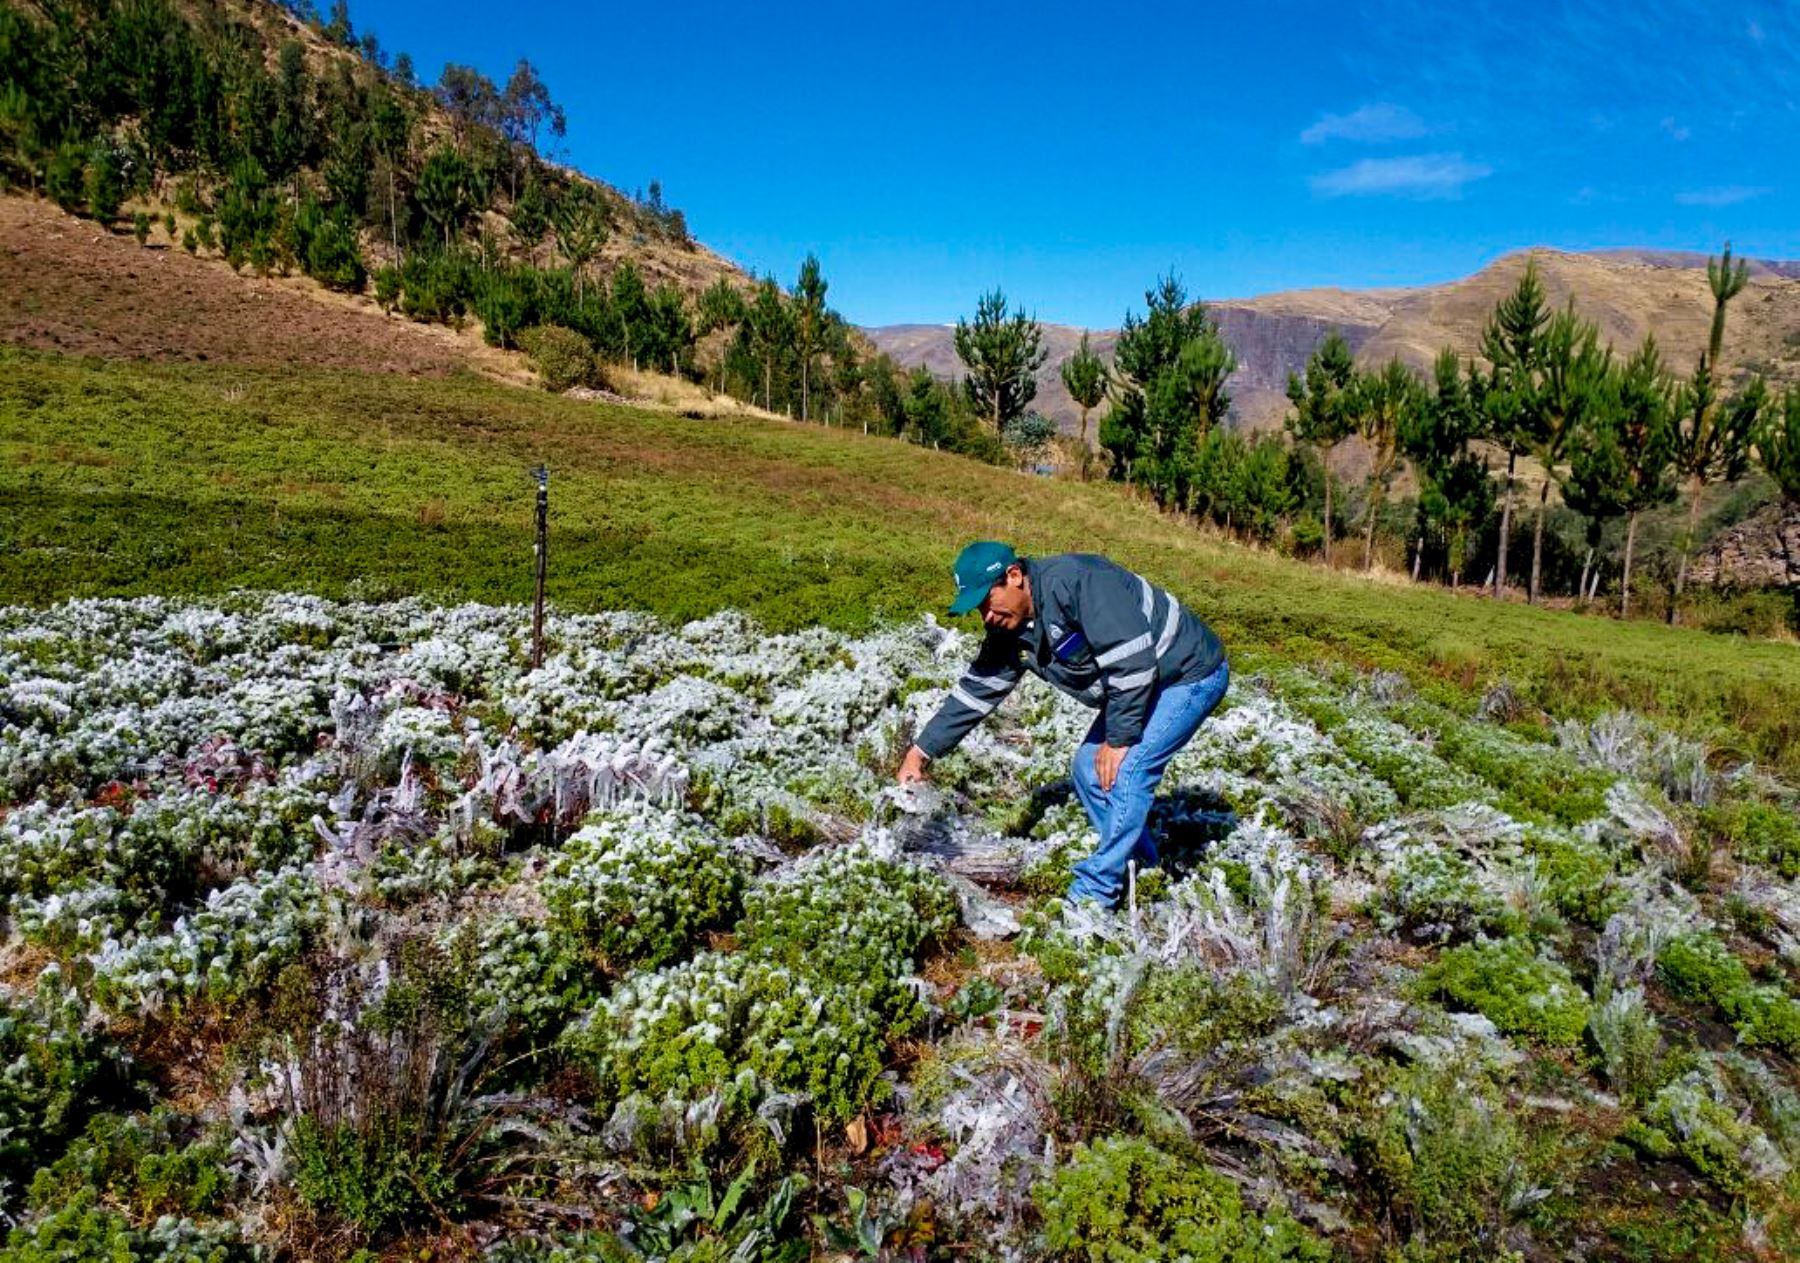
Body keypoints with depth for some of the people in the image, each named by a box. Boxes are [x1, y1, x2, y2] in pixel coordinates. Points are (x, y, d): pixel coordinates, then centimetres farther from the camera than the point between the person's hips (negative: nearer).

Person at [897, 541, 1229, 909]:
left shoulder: (1074, 580, -30)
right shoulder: (1010, 631, -2)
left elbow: (1133, 657, -32)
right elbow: (976, 691, 5)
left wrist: (1119, 738, -23)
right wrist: (922, 751, 2)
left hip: (1192, 675, -9)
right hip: (1144, 685, 9)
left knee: (1124, 772, -17)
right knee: (1089, 766, 7)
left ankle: (1093, 897, -5)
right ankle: (1141, 869, 25)